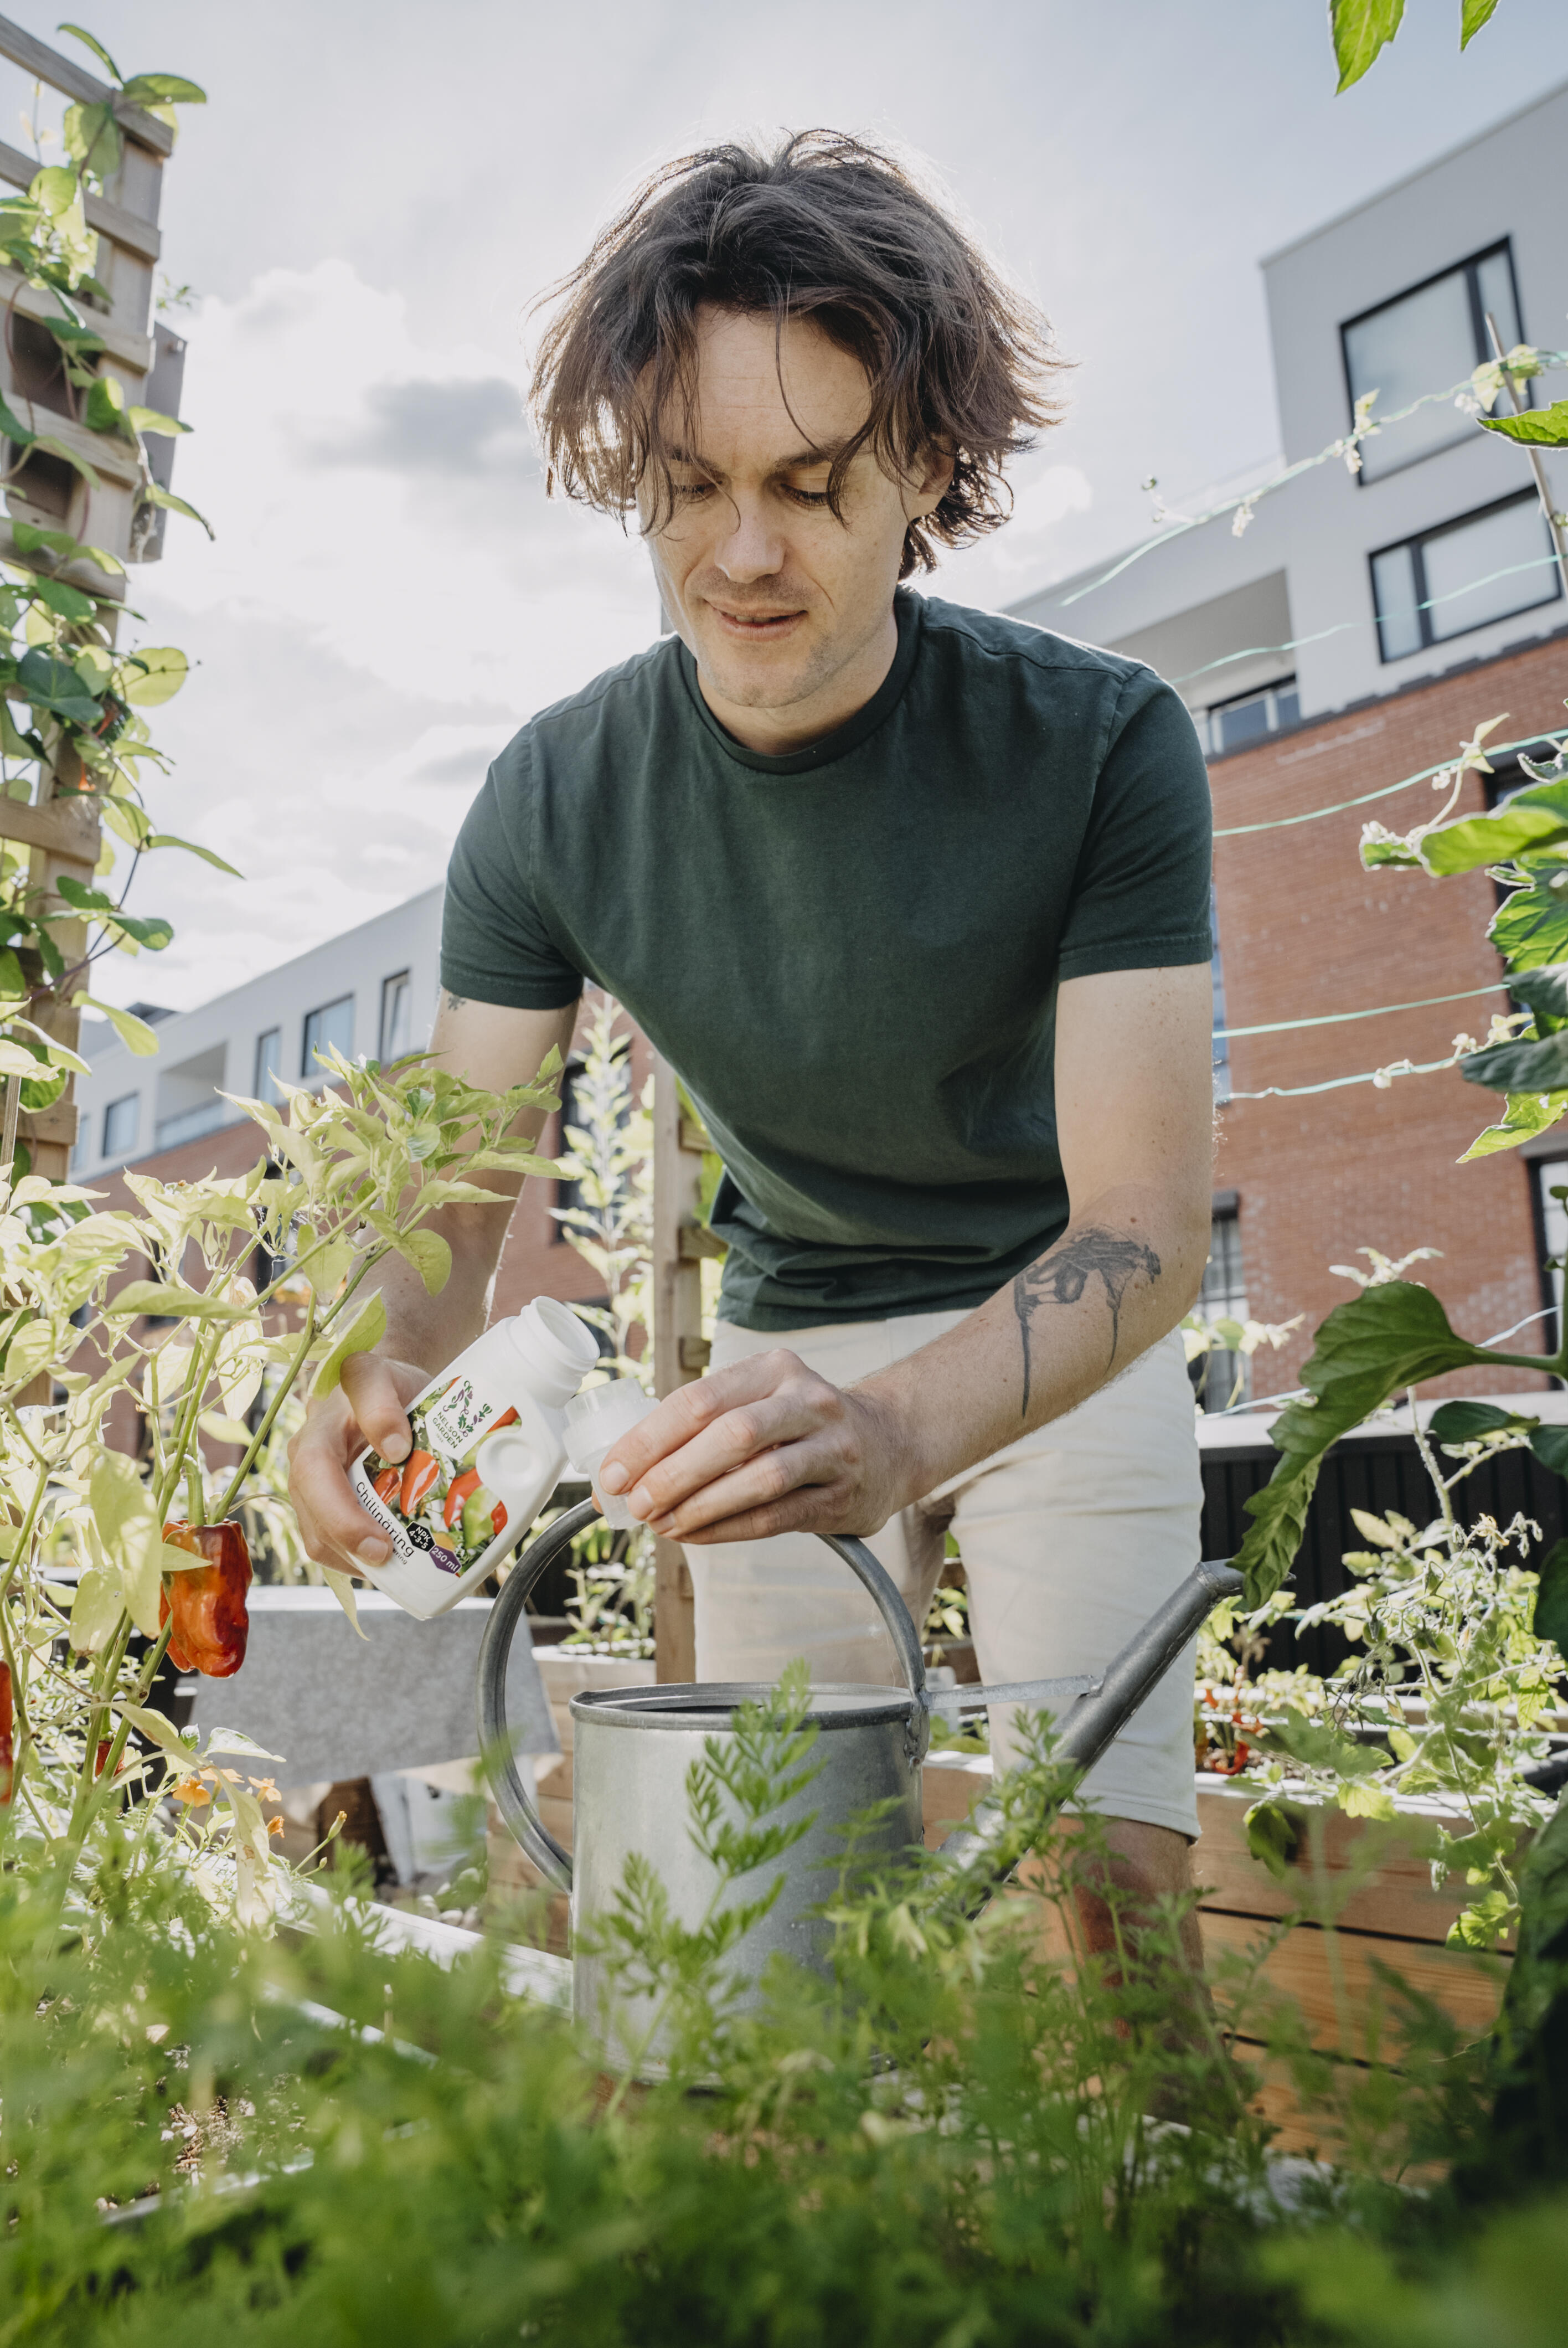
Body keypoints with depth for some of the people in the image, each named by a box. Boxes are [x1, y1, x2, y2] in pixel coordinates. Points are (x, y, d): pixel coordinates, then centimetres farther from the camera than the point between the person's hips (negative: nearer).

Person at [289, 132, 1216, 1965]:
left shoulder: (1102, 744, -22)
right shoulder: (557, 800, -14)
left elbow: (1145, 1226, -27)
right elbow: (453, 1203, -13)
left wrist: (901, 1427, -46)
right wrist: (365, 1365, -36)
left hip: (1066, 1341, -1)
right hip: (786, 1341, 2)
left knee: (1106, 1877, -8)